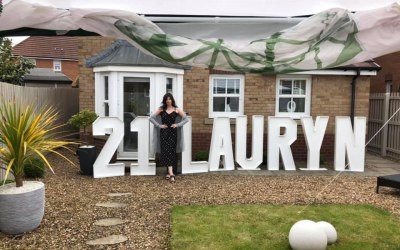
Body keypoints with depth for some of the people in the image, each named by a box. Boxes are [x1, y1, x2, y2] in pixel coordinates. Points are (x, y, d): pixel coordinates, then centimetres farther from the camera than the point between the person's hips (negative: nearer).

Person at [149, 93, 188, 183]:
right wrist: (159, 125, -6)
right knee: (166, 151, -7)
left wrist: (178, 125, -6)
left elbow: (186, 119, 4)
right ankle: (171, 173, -9)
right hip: (164, 133, 0)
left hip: (173, 133, 0)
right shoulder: (161, 109, 4)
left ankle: (169, 172, 12)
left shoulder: (177, 110, 4)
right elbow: (151, 118, 1)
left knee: (171, 152, -1)